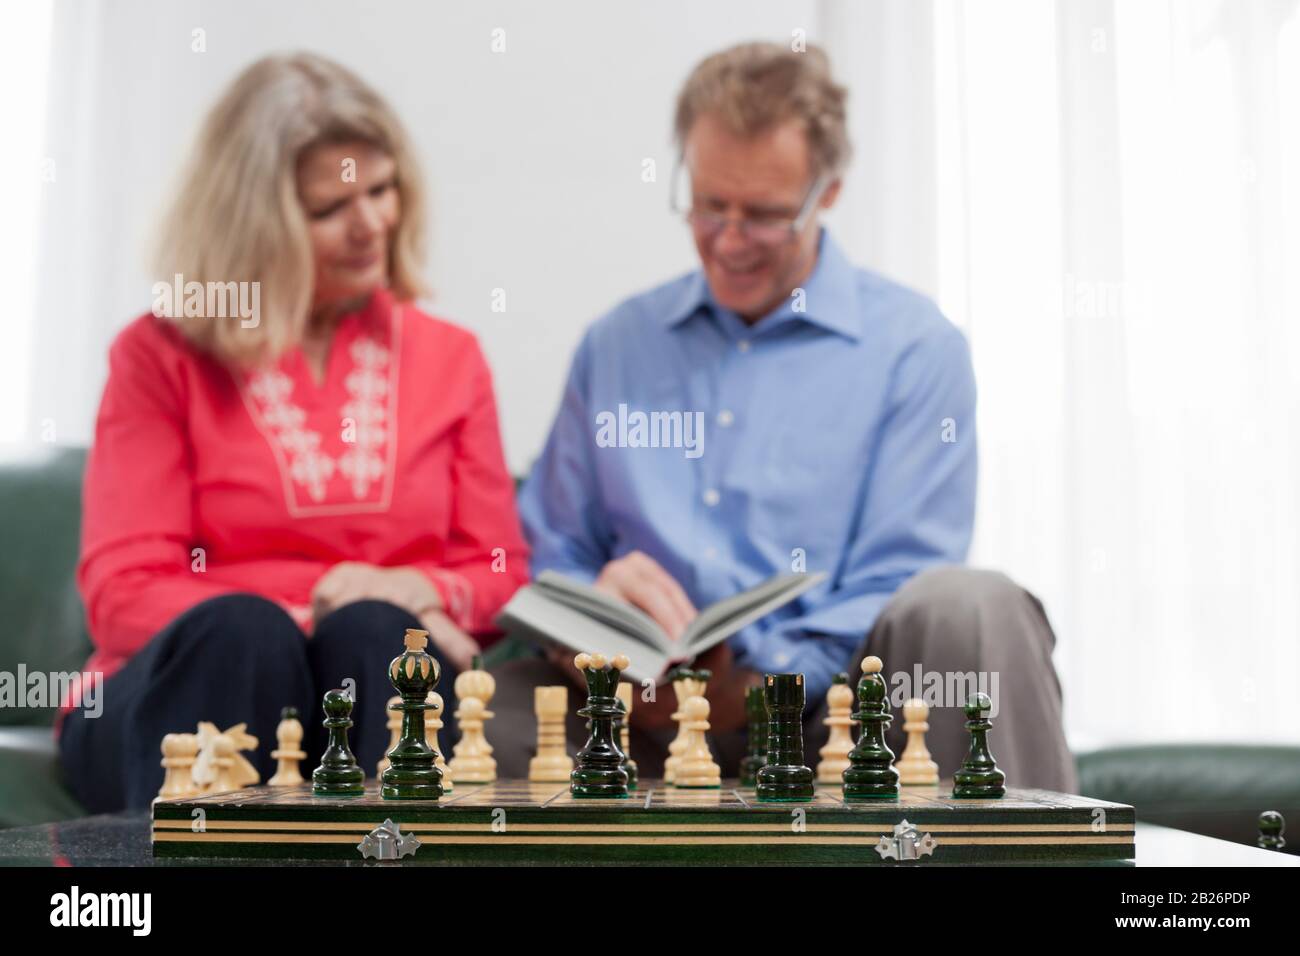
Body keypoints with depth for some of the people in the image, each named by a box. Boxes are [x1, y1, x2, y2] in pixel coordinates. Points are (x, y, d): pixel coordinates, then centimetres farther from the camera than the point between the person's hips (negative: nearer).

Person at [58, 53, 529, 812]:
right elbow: (125, 593, -2)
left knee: (376, 633, -33)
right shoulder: (161, 355, 7)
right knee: (242, 630, -35)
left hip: (367, 693, 2)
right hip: (192, 694, -1)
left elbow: (501, 580, 12)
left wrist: (421, 596, -12)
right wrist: (315, 619, -17)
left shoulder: (452, 358, 15)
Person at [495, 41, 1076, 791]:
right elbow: (553, 554, 15)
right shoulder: (615, 345, 16)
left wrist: (758, 686, -18)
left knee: (968, 607, -34)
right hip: (645, 708, 3)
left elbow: (897, 590, -3)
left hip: (818, 702, -2)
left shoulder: (916, 347, 4)